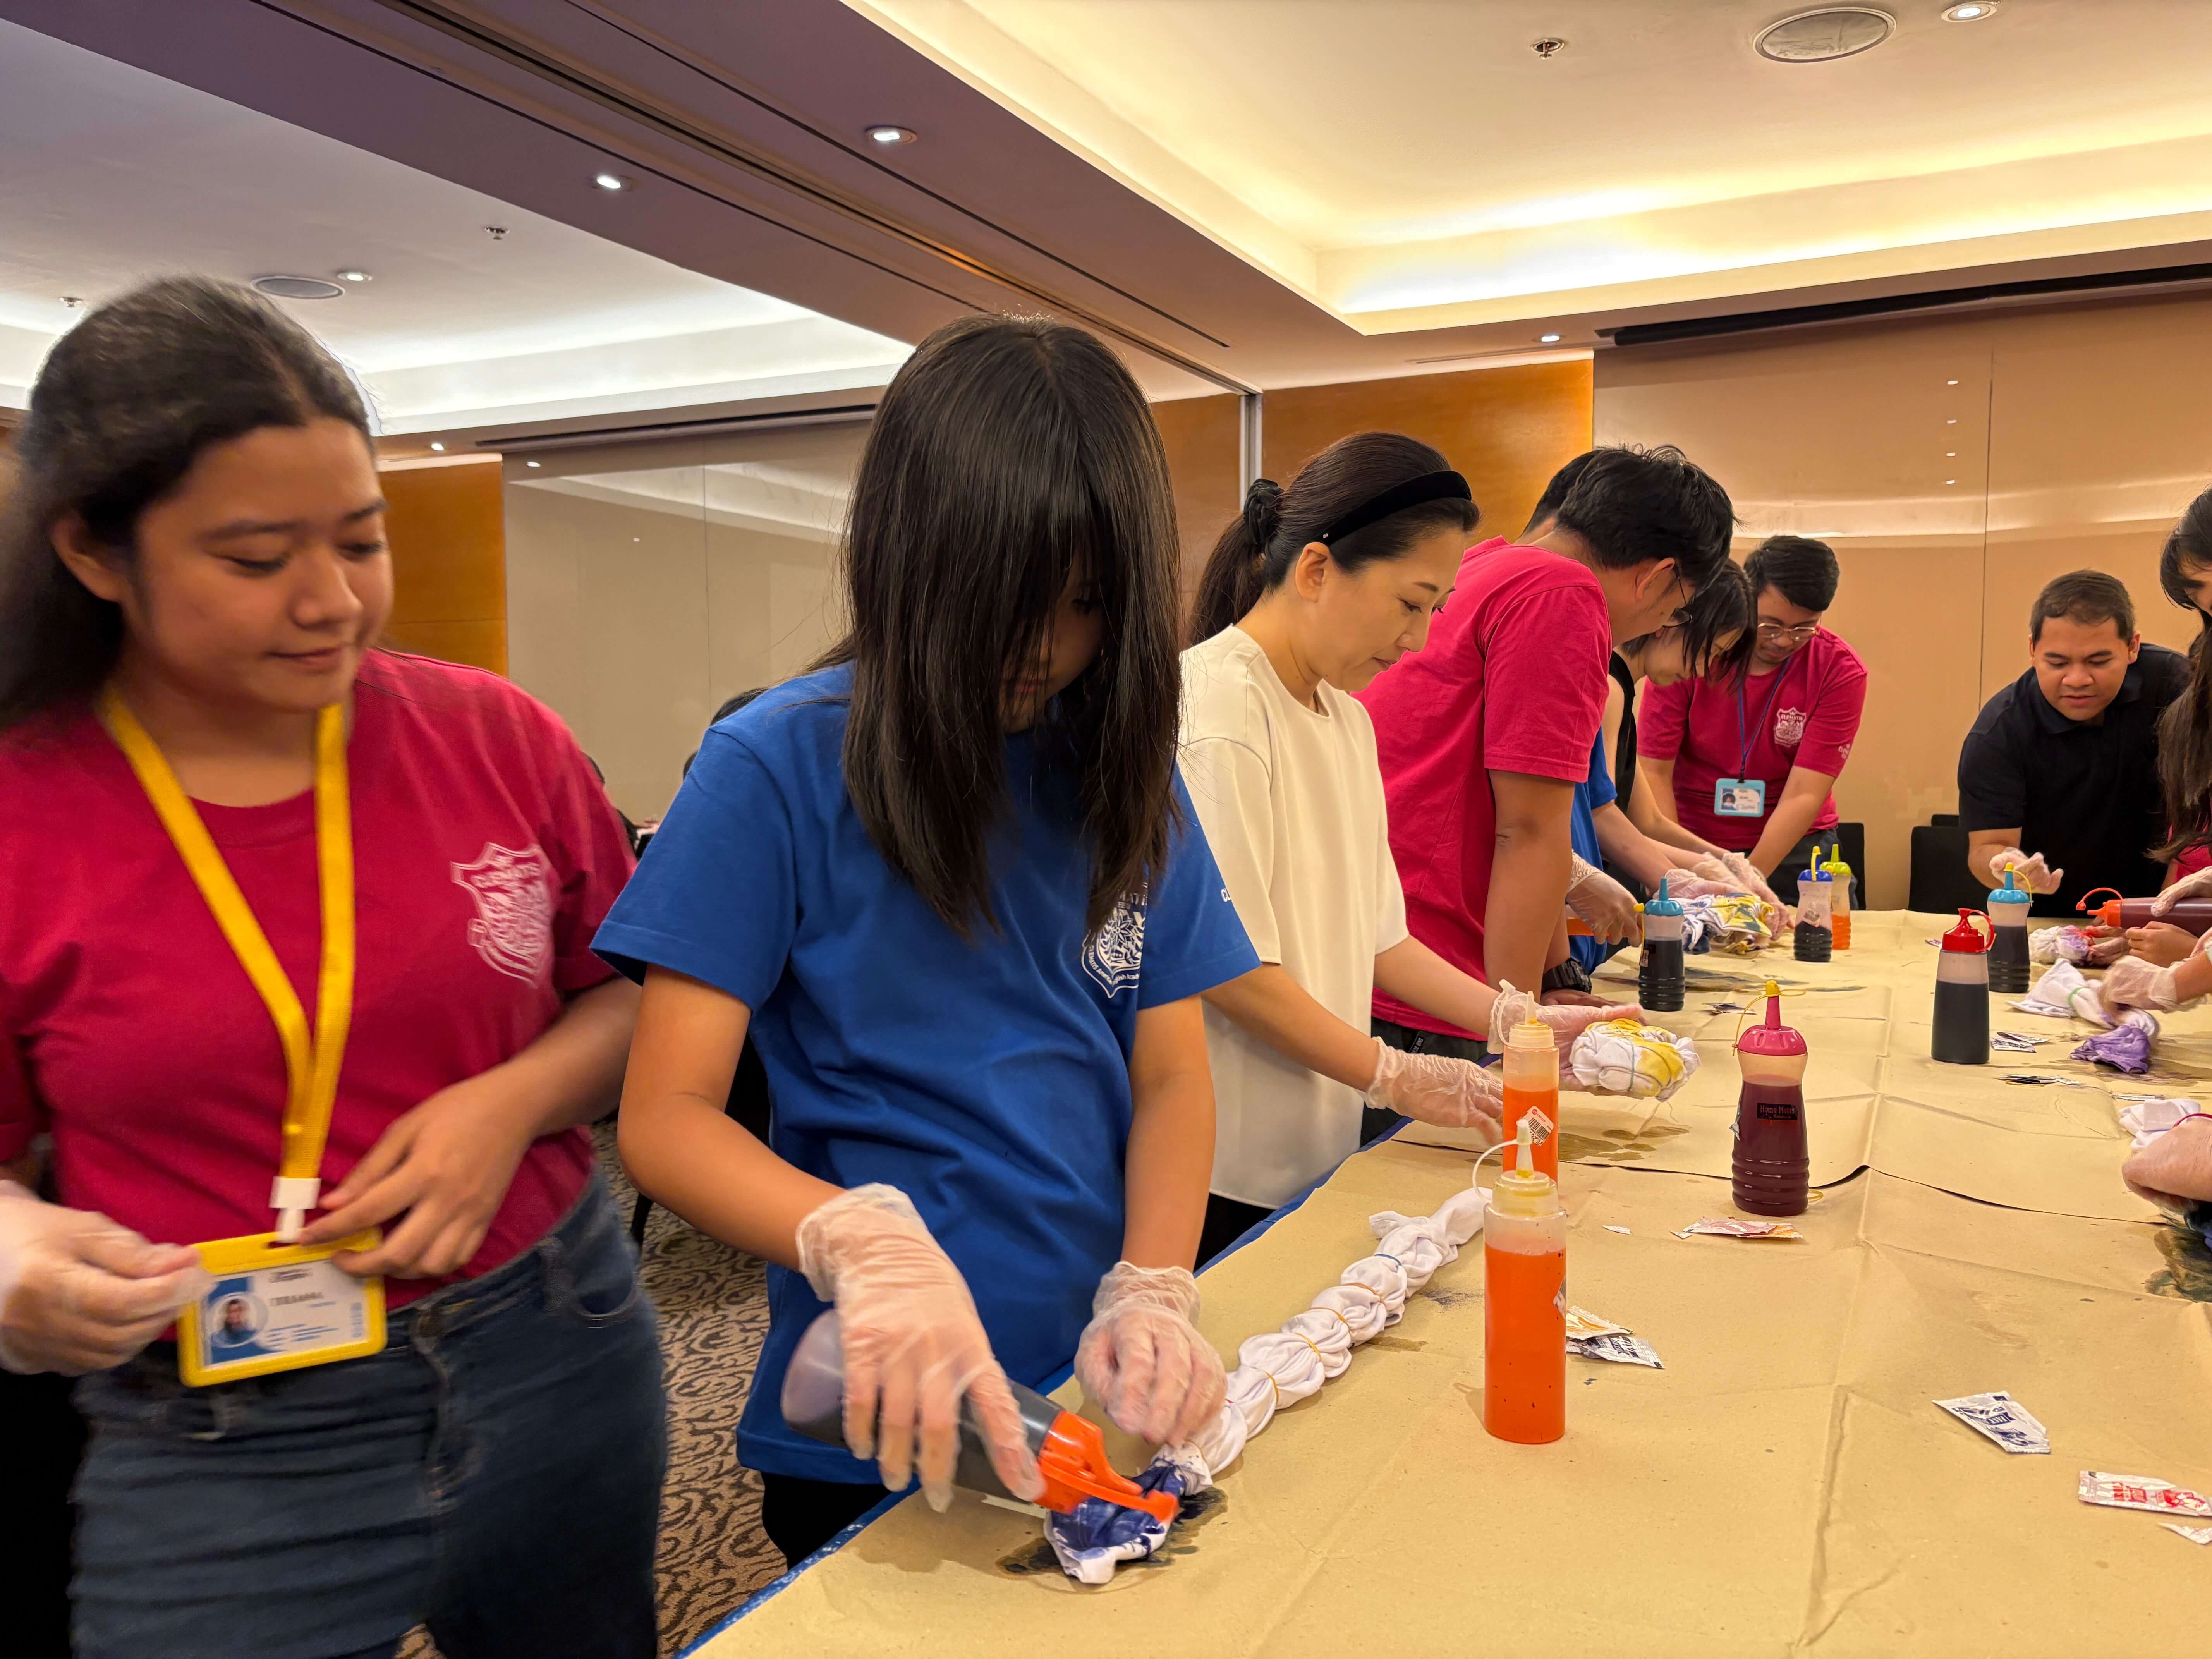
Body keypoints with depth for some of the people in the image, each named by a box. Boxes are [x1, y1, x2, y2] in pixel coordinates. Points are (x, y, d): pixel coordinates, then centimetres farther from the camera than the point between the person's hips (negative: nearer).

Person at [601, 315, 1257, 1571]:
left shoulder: (1125, 769, -1)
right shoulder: (780, 767, -14)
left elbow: (1173, 1074, 0)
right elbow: (666, 1117, -16)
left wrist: (1154, 1292, -17)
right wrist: (861, 1240, -34)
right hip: (884, 1427, -4)